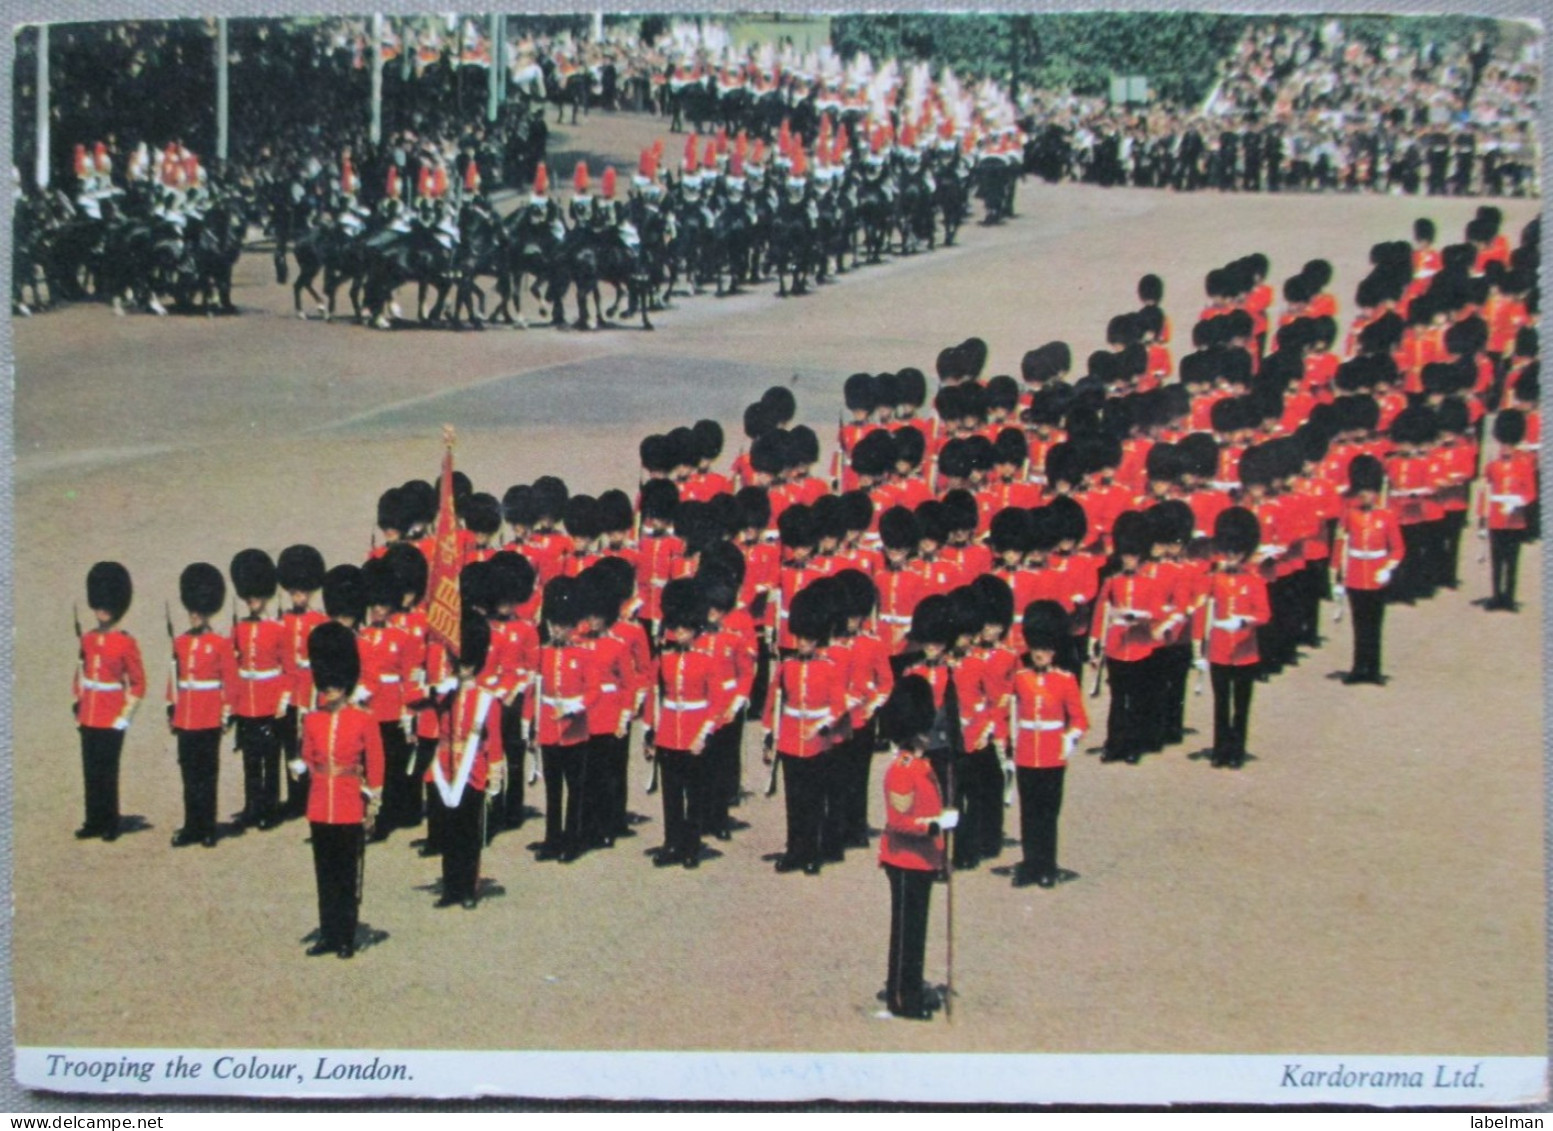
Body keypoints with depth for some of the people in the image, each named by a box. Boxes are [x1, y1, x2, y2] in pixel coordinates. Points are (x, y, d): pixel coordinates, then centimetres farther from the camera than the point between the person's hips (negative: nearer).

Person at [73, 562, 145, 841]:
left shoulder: (126, 643, -7)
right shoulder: (87, 639, 8)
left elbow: (138, 684, -5)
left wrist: (125, 716, -8)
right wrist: (78, 704, 12)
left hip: (111, 721, -5)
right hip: (88, 718, 5)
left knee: (107, 773, 0)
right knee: (90, 773, 9)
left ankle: (110, 825, 9)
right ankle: (94, 822, 17)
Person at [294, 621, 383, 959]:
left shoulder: (364, 720, -5)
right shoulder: (311, 720, 5)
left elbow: (375, 762, -1)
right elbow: (307, 758, 15)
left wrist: (373, 801, -3)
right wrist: (299, 768, -5)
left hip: (350, 810, -4)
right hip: (319, 809, 4)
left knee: (348, 876, 3)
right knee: (325, 875, 10)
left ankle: (347, 938, 10)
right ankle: (328, 935, 18)